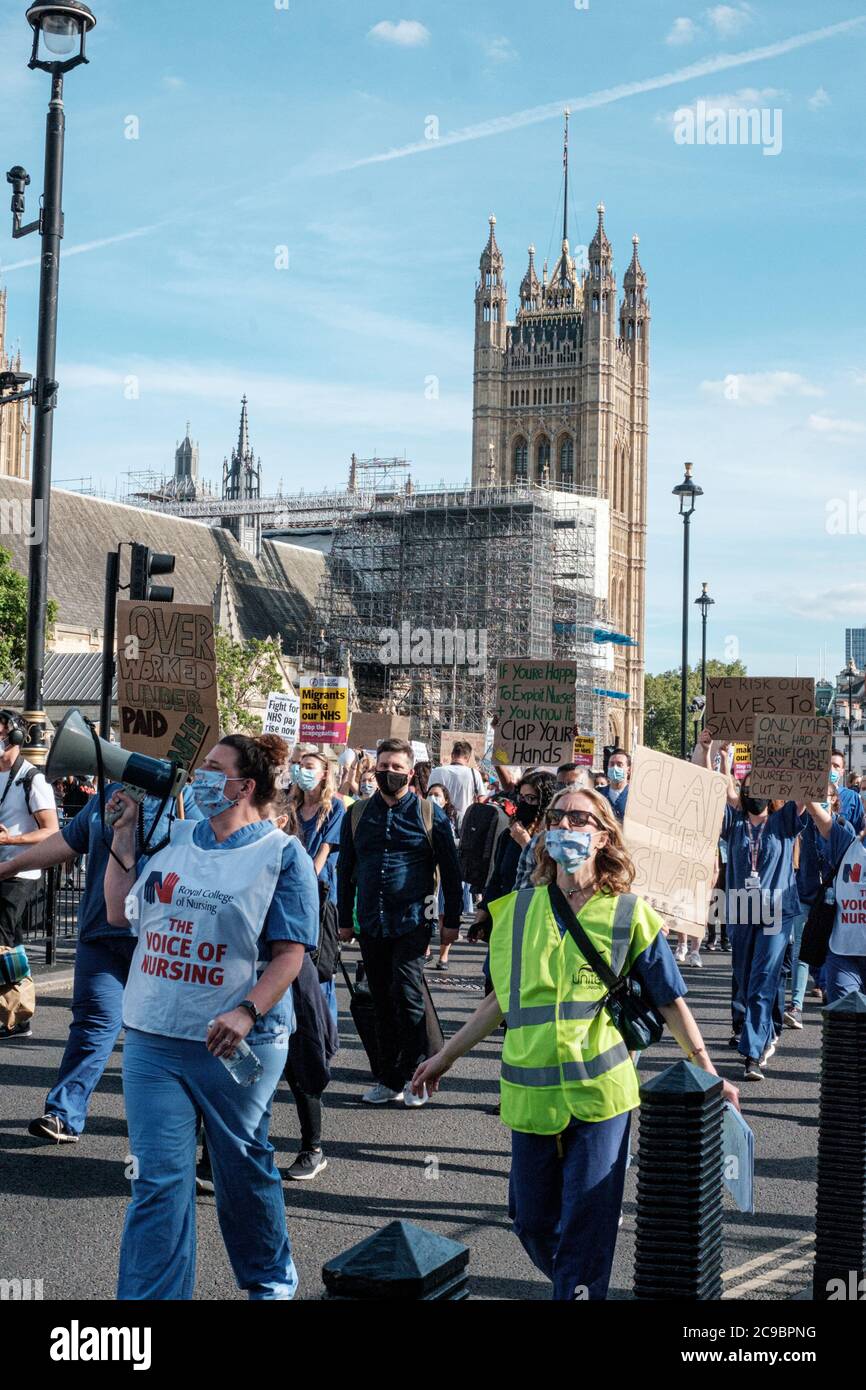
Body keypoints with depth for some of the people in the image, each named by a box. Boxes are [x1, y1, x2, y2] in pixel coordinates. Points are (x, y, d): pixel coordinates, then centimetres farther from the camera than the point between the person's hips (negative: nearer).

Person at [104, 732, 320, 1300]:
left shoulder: (283, 855, -5)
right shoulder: (172, 839, 9)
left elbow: (290, 953, -10)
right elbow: (121, 913, 13)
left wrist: (247, 1014, -24)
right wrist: (124, 837, 7)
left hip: (236, 1043, -3)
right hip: (154, 1038, 3)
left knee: (243, 1169, 14)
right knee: (159, 1178, -1)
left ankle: (271, 1279, 37)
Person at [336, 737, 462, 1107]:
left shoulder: (429, 813, 0)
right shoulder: (358, 814, 9)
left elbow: (450, 870, 3)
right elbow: (345, 869, 15)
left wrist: (452, 920, 1)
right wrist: (345, 920, 13)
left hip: (412, 923, -4)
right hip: (371, 924, 4)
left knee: (407, 997, -10)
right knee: (383, 1003, 9)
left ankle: (415, 1076, 5)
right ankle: (390, 1080, 17)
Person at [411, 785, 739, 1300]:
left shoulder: (628, 914, -1)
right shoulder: (517, 909, 7)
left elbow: (671, 1002, 3)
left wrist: (709, 1075, -1)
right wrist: (447, 1056, 18)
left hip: (600, 1091, -3)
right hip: (530, 1094, 3)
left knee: (585, 1229, -3)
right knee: (532, 1223, 12)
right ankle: (572, 1286, 38)